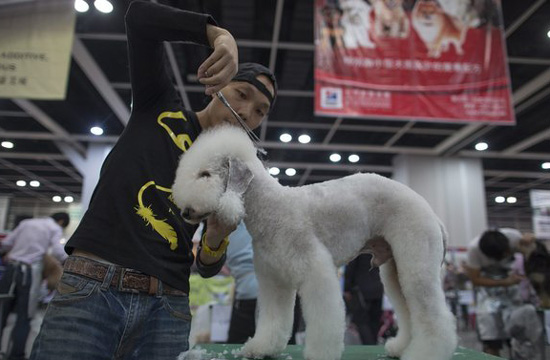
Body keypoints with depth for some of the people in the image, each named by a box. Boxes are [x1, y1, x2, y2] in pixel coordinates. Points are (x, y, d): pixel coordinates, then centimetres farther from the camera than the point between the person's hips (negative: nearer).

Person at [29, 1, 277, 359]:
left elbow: (208, 268, 10)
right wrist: (220, 35, -12)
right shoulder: (161, 106, 8)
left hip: (168, 307, 3)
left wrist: (215, 241, -14)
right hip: (91, 289, -2)